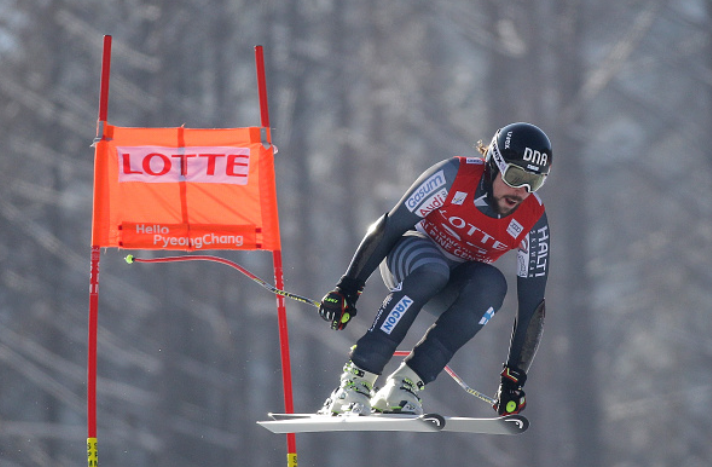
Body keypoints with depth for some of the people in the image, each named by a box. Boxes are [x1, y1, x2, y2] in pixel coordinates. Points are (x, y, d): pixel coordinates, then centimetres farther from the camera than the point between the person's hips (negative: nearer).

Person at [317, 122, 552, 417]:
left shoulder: (532, 222, -18)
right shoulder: (455, 176, -25)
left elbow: (532, 304, -13)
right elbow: (389, 226, -19)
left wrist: (514, 379, -15)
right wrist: (348, 288, -20)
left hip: (454, 292, 2)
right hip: (410, 255, -2)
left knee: (491, 284, -33)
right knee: (431, 270, -39)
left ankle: (405, 385, -31)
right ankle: (356, 379, -36)